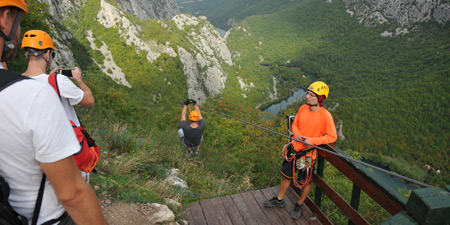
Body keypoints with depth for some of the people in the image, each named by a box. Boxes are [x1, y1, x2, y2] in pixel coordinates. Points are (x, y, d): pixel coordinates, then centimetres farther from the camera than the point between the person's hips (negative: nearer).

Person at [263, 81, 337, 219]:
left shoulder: (325, 116, -20)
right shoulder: (303, 108, -5)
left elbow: (332, 136, -14)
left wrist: (312, 140, -22)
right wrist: (296, 134, -12)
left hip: (308, 153, -5)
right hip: (294, 149, 5)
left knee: (306, 181, 14)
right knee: (286, 176, 18)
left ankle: (299, 205, 39)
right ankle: (279, 200, 40)